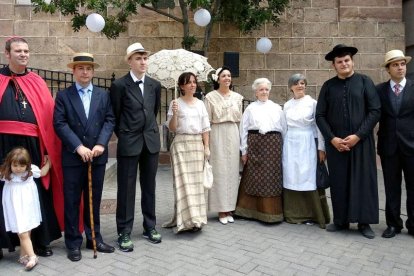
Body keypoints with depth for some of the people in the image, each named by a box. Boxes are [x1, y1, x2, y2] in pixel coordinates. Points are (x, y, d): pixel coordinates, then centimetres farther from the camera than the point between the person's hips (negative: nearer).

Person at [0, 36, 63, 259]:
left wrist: (48, 151, -1)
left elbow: (48, 118, 5)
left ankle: (40, 241, 25)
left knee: (36, 195, 10)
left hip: (33, 148, 1)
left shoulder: (37, 83, 8)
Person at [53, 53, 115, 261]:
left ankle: (94, 238, 24)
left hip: (97, 155, 3)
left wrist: (101, 144, -12)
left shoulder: (103, 95, 10)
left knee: (94, 199, 12)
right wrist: (79, 147, -16)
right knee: (72, 201, 5)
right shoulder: (63, 95, 2)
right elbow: (59, 124, -7)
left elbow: (109, 120, 2)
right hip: (72, 157, -2)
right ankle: (73, 243, 18)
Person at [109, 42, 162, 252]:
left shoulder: (155, 85, 6)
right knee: (126, 188, 4)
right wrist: (124, 135, 6)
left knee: (149, 186, 13)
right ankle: (124, 232, 16)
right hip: (129, 143, -4)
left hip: (151, 141, 4)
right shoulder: (119, 85, -7)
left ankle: (150, 227, 26)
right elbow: (115, 116, 0)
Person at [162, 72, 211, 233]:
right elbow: (171, 128, -3)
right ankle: (187, 218, -1)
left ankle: (195, 216, 16)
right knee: (183, 180, -6)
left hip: (197, 144, 4)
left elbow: (205, 127, 10)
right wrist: (174, 114, -19)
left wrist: (206, 147, 4)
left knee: (196, 180, 6)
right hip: (181, 144, -4)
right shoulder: (176, 103, 0)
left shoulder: (200, 103, 11)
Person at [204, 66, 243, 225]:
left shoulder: (237, 97, 10)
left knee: (232, 171, 6)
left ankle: (229, 208, 16)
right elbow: (206, 121, -3)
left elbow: (239, 119, 14)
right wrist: (206, 141, -7)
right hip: (217, 135, -4)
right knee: (219, 171, -1)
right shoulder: (210, 97, -1)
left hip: (233, 135, 4)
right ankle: (221, 210, 9)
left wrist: (239, 139, 10)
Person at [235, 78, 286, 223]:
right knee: (254, 177, 4)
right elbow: (243, 129, 4)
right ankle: (252, 209, 17)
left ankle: (272, 211, 15)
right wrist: (244, 150, 0)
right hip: (255, 144, -1)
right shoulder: (250, 108, 7)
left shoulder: (277, 108, 12)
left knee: (272, 177, 3)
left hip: (273, 145, 1)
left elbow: (284, 129, 11)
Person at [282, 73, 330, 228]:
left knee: (308, 178, -1)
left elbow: (319, 126, -3)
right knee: (291, 178, 5)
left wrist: (321, 148, -8)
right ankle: (293, 213, 16)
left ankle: (310, 214, 11)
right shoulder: (287, 105, 10)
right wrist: (282, 146, 10)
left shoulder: (312, 103, -1)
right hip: (290, 144, 4)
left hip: (307, 144, -3)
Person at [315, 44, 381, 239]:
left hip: (361, 141, -1)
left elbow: (375, 111, -4)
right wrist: (332, 138, -8)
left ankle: (364, 222, 16)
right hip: (335, 143, 1)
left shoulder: (365, 81, 2)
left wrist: (358, 135, -12)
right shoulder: (328, 86, 6)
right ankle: (341, 220, 19)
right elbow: (320, 115, 3)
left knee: (363, 181, 3)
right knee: (338, 182, 6)